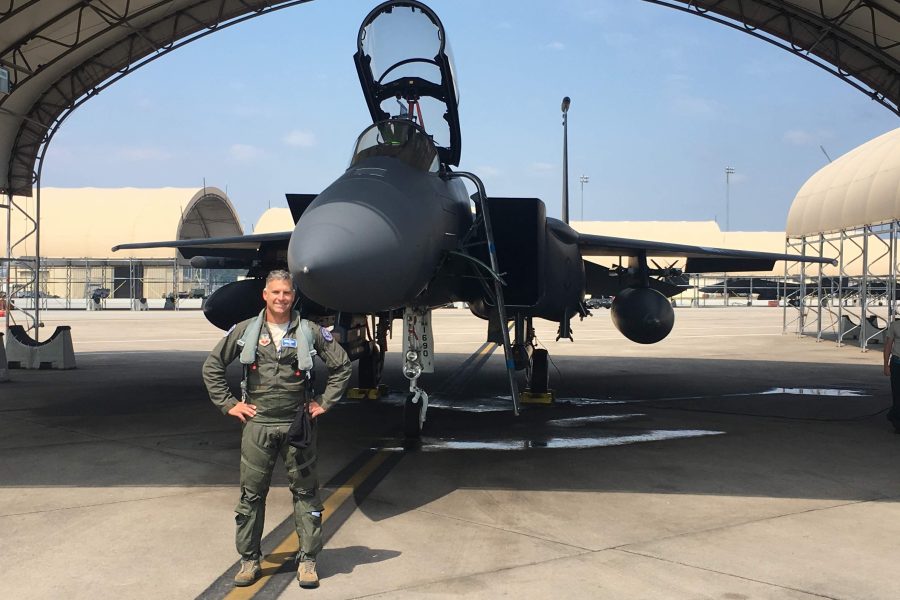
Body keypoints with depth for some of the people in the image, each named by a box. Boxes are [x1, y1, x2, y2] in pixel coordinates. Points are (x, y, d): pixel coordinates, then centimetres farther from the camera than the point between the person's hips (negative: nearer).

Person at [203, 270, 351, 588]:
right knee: (251, 494, 6)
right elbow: (212, 366, 10)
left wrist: (324, 402, 4)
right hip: (257, 423, 1)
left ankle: (307, 560, 14)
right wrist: (228, 404, 4)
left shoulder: (310, 332, 1)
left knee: (305, 492, 4)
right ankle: (249, 560, 20)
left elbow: (341, 365, 9)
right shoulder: (245, 331, 3)